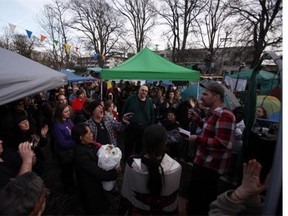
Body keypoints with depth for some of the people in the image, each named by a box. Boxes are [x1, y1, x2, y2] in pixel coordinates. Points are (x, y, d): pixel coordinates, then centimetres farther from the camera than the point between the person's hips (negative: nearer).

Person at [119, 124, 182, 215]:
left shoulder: (132, 163, -29)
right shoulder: (175, 167, -31)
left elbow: (126, 192, -13)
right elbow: (172, 200, -14)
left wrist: (122, 209, 6)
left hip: (136, 210, 0)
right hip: (161, 211, 0)